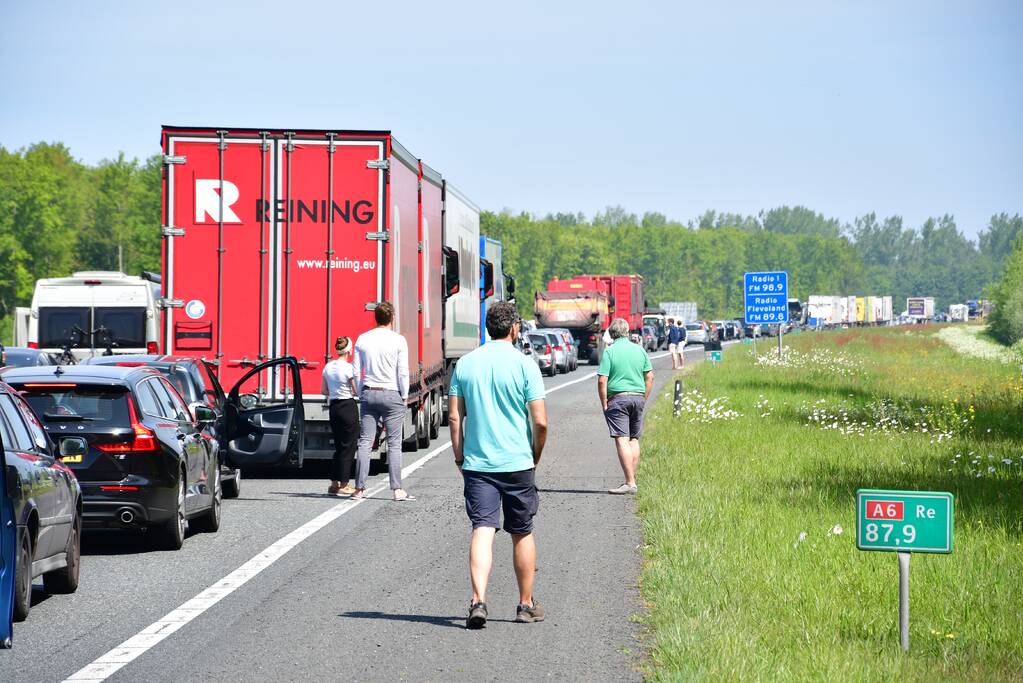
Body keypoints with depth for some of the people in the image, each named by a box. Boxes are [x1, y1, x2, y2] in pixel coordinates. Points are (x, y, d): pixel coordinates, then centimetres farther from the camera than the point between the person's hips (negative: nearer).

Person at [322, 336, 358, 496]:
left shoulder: (328, 367, 5)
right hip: (348, 407, -6)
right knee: (348, 446, 2)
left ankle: (334, 483, 15)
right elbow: (356, 391, -13)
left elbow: (324, 391, 11)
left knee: (339, 446, 15)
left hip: (333, 407, 7)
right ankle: (343, 484, 3)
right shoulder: (349, 368, -15)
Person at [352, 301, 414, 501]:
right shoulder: (398, 340, -6)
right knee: (394, 444, 0)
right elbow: (403, 372, -7)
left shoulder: (362, 339, 4)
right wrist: (404, 396, 4)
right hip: (391, 395, -3)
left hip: (368, 394, 3)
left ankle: (359, 488, 2)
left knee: (365, 442, 4)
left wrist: (361, 395, 15)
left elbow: (357, 372, 5)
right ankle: (397, 489, -2)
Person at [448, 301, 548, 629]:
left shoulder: (465, 364, 3)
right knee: (522, 534, 12)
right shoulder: (524, 365, -6)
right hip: (517, 463, -2)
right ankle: (526, 604, 22)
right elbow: (540, 421, -8)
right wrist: (535, 457, 8)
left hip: (476, 463, 2)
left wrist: (460, 457, 12)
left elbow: (455, 417, 3)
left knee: (482, 530, -4)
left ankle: (478, 600, -21)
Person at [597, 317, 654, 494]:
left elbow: (602, 381, -11)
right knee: (634, 439, 13)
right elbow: (649, 377, 9)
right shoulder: (639, 350, 7)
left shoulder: (610, 351, -6)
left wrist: (604, 405, -5)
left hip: (617, 398, -5)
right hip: (638, 397, 5)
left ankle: (630, 482, -15)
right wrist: (643, 400, 15)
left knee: (622, 440, -8)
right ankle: (632, 479, 13)